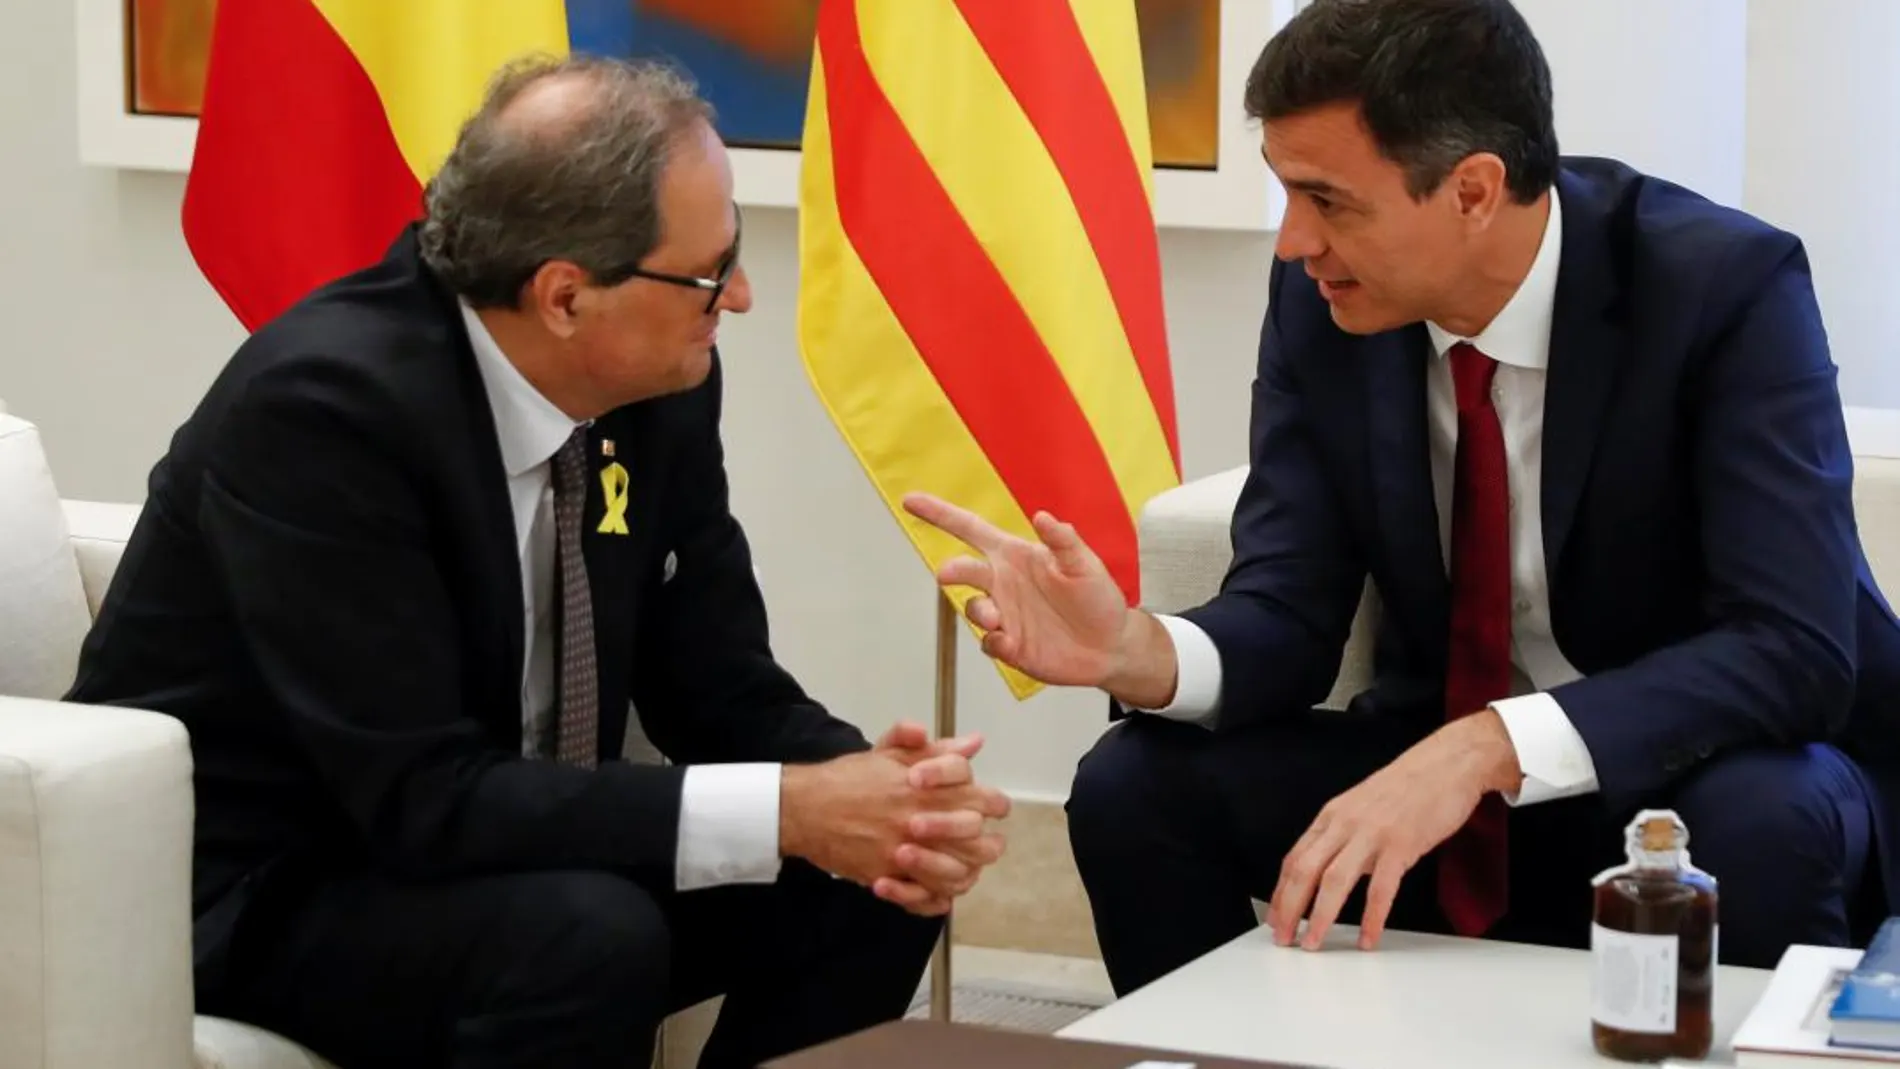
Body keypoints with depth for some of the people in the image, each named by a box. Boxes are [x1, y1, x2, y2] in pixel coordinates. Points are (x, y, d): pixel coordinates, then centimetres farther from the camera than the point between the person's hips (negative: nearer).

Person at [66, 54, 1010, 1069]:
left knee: (867, 890, -7)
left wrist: (869, 792, -21)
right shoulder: (323, 405, -27)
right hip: (258, 895, -7)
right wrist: (787, 812, -33)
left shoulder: (659, 386, -7)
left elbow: (722, 692, 1)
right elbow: (420, 795, -31)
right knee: (589, 938, -33)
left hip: (491, 847, 7)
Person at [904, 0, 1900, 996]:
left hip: (1720, 772, -4)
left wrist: (1488, 748, -42)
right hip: (1450, 776, 4)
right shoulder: (1322, 297, -10)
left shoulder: (1726, 284, -23)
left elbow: (1795, 650, -31)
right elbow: (1287, 615, -8)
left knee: (1756, 826, -38)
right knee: (1135, 786, -15)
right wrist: (1135, 652, -32)